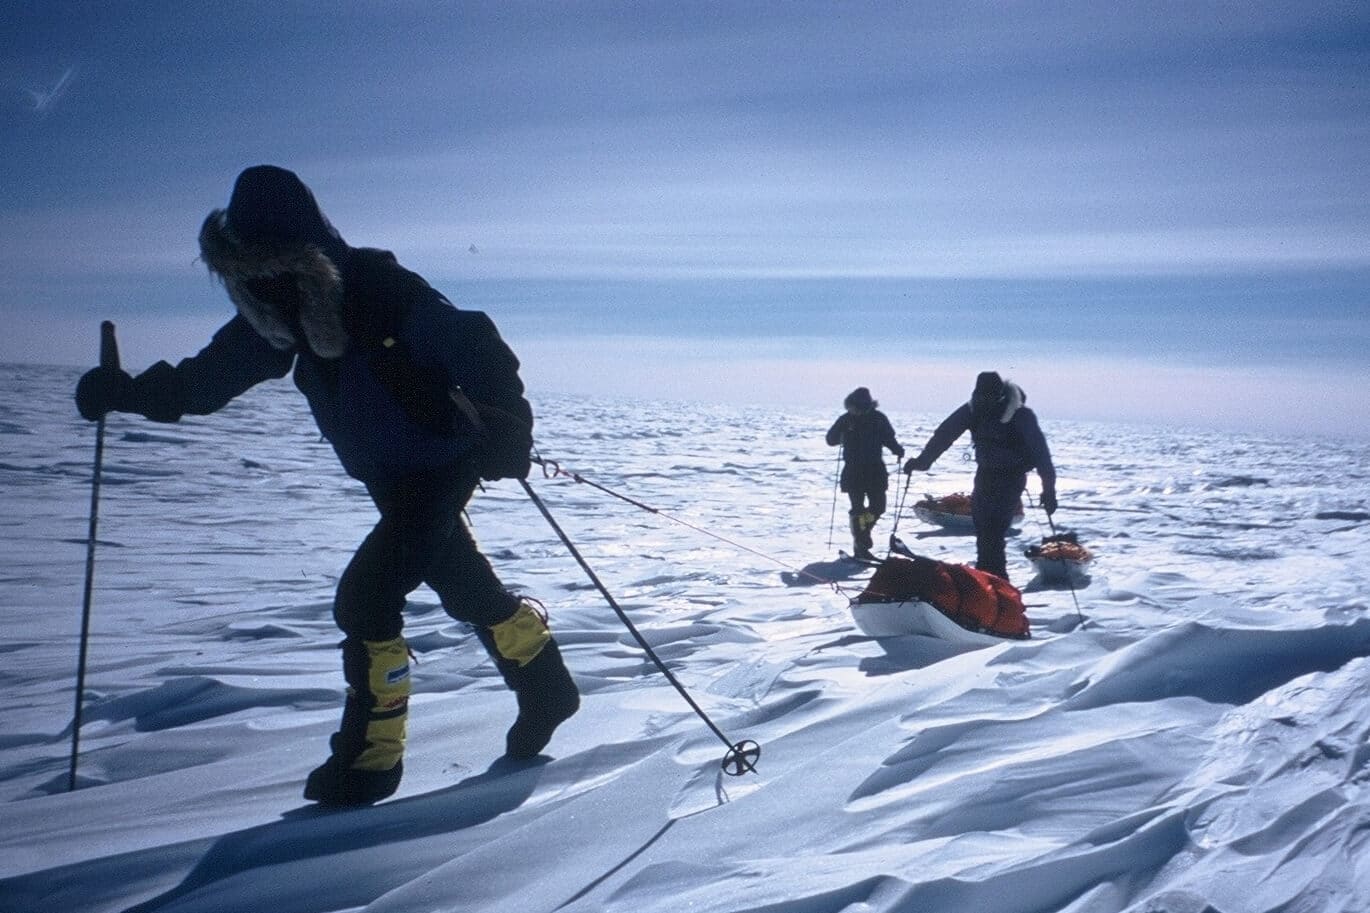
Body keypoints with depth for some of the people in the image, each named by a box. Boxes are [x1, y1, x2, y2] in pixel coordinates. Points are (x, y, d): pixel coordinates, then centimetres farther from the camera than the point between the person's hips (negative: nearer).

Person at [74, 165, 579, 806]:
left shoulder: (386, 295, -27)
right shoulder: (283, 310, -5)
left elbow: (478, 350, -22)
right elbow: (209, 376, 2)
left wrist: (506, 425, -32)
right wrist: (127, 392, -9)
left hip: (445, 465, -8)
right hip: (389, 481, 8)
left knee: (365, 595, -14)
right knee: (466, 590, 18)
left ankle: (371, 756, 1)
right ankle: (546, 687, 38)